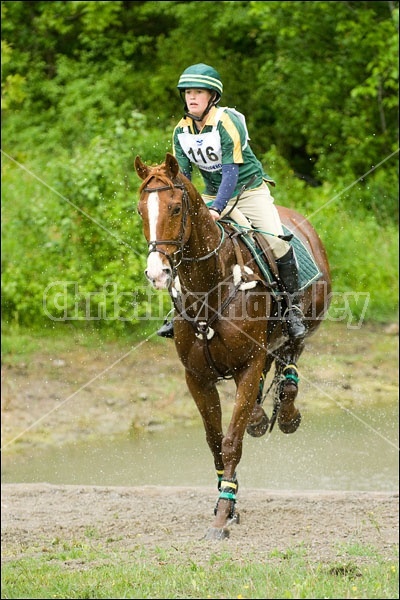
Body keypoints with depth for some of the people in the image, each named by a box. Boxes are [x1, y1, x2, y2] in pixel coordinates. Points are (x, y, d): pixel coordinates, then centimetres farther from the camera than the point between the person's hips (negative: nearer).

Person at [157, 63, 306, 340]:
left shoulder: (227, 122, -21)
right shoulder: (181, 132, -4)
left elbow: (231, 172, -27)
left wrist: (217, 208, -38)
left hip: (250, 189, -5)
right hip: (213, 195, 5)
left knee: (276, 241, -23)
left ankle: (293, 306, -8)